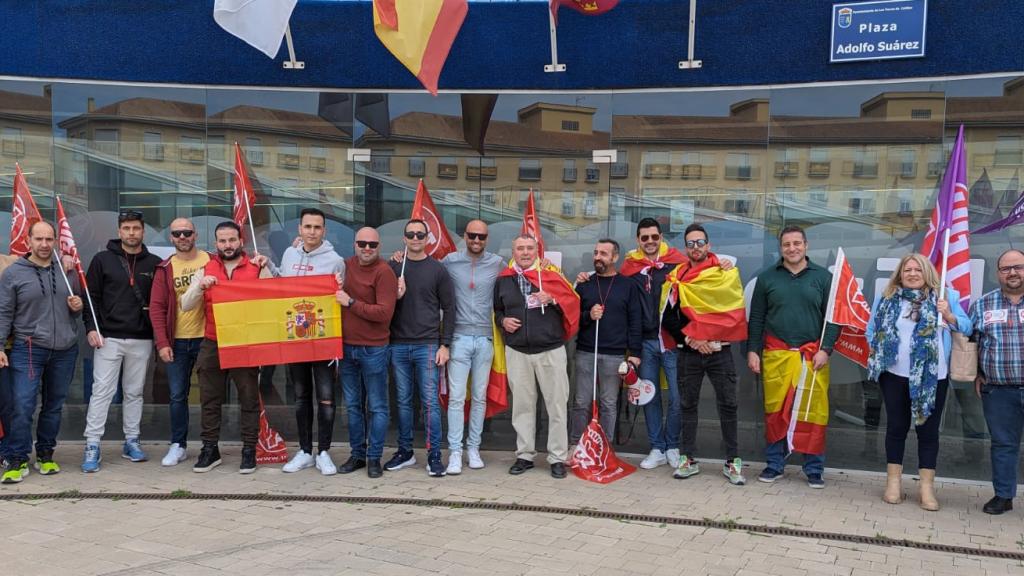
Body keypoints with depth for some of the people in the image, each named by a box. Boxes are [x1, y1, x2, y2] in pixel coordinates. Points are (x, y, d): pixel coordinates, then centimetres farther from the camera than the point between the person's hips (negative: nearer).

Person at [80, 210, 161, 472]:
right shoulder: (103, 260, 3)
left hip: (142, 340, 2)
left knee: (135, 392, 10)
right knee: (102, 391, -3)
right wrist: (91, 328, -7)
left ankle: (131, 442, 20)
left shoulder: (154, 263, 6)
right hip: (108, 338, -2)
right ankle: (92, 446, 2)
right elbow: (91, 296, 2)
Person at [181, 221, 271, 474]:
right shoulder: (205, 270, 9)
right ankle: (210, 449, 22)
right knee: (210, 400, 10)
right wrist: (200, 287, -15)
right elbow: (185, 305, 1)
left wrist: (265, 270, -11)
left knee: (249, 400, 3)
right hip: (212, 346, 3)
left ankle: (249, 450, 13)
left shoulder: (257, 268, 2)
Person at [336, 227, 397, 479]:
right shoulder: (346, 265, 6)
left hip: (373, 349, -6)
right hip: (346, 347, 6)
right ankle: (357, 455, 26)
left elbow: (384, 313, -20)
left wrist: (351, 302, -18)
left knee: (377, 407, 4)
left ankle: (374, 458, 14)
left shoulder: (384, 272, -12)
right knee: (352, 405, 14)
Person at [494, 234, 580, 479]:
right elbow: (496, 310, 19)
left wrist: (552, 299, -14)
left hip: (551, 351, -2)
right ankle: (524, 455, 19)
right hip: (517, 352, 2)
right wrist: (503, 321, -2)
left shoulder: (550, 276, 3)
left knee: (557, 405, 0)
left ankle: (557, 458, 9)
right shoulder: (503, 280, 9)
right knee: (522, 405, 8)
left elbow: (573, 302, 3)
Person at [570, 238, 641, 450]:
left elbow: (635, 322, 3)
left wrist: (634, 353, -4)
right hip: (585, 353, 1)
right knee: (581, 402, 3)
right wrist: (588, 315, -10)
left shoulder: (628, 286, 6)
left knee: (609, 404, 4)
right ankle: (575, 446, 11)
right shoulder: (584, 284, 10)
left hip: (615, 355, -1)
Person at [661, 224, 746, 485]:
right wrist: (690, 339, -8)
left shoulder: (726, 273, 4)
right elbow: (668, 317, 3)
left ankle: (732, 462, 9)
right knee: (688, 405, 7)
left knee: (728, 405, 0)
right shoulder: (676, 276, 6)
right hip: (688, 353, 1)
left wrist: (712, 338, -9)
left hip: (720, 351, -1)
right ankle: (688, 459, 17)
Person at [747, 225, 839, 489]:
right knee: (775, 411, 2)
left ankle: (814, 469, 12)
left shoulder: (823, 277, 6)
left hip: (812, 356, -1)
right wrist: (753, 350, 4)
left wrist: (825, 350, -5)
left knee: (813, 413, -1)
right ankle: (774, 464, 15)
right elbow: (756, 317, 10)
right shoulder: (767, 277, 8)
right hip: (776, 354, 1)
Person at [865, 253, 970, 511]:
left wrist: (949, 316, -16)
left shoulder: (945, 297, 4)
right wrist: (877, 354, -5)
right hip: (895, 375, 0)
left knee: (928, 430, 4)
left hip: (933, 376, 0)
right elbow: (871, 330, 9)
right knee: (896, 427, 7)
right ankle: (893, 482, 17)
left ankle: (927, 487, 11)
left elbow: (967, 328, 2)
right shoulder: (886, 298, 6)